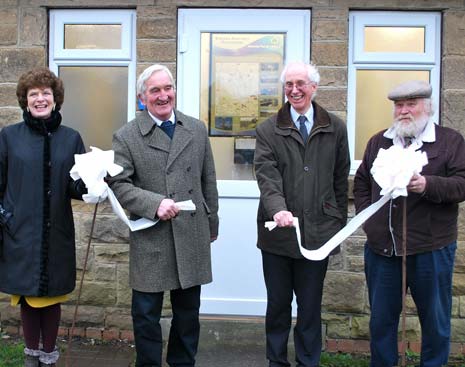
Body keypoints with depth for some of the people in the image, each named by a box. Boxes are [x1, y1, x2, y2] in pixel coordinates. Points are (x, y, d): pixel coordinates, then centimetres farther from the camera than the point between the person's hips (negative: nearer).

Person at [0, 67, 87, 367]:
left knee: (51, 297, 11)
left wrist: (88, 183, -19)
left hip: (56, 235, 1)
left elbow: (77, 188, 2)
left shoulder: (71, 138, 2)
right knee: (27, 297, 10)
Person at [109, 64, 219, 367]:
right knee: (146, 316, 8)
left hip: (193, 237, 3)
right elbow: (119, 185, -9)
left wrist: (212, 224, 14)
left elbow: (208, 181, 12)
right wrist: (154, 203, -23)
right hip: (150, 240, -3)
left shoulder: (197, 129, 7)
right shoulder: (126, 137, -3)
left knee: (188, 312, 17)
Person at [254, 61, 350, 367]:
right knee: (277, 305, 13)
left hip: (318, 232, 1)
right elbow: (267, 176, -12)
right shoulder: (268, 130, 1)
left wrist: (340, 222, 8)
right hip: (278, 231, 0)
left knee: (311, 306, 11)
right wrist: (278, 209, -29)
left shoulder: (336, 129, 6)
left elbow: (341, 179, 10)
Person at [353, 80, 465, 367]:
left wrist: (429, 185, -26)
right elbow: (361, 183, 18)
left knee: (435, 319, 9)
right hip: (381, 247, 4)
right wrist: (367, 219, 6)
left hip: (431, 248, -3)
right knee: (381, 318, 14)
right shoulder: (378, 142, 12)